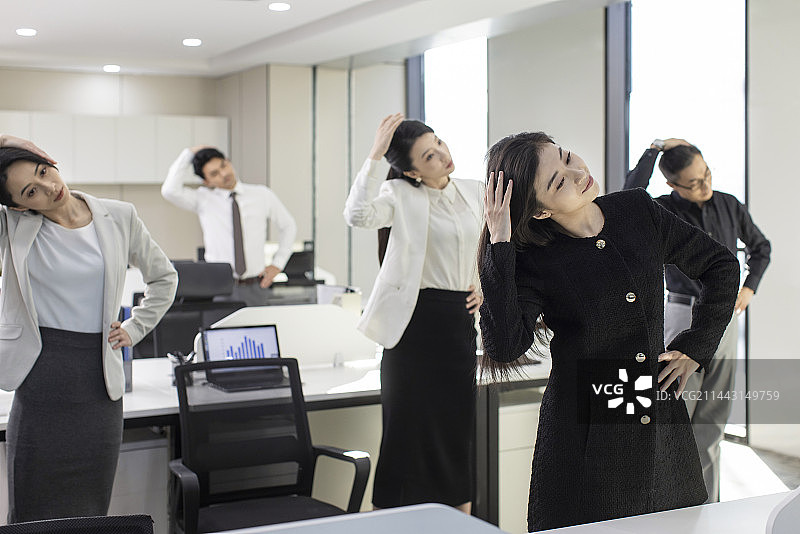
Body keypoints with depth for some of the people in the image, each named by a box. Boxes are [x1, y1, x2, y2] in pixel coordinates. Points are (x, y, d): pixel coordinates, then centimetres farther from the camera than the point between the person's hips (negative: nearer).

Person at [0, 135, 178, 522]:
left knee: (92, 507, 7)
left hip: (101, 377, 2)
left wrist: (134, 329, 9)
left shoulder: (119, 218, 3)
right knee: (36, 509, 3)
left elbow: (163, 277, 18)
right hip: (40, 375, -1)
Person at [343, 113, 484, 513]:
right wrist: (374, 156, -28)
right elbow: (359, 215, -29)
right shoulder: (401, 195, -8)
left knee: (458, 421, 12)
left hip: (461, 319, 5)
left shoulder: (476, 192, 8)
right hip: (416, 319, -5)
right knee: (409, 423, 0)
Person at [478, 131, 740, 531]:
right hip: (584, 435, -4)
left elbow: (720, 265, 13)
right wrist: (499, 245, -27)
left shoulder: (637, 211, 0)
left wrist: (695, 348, 6)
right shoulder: (534, 264, -12)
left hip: (663, 425, 4)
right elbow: (504, 348, -29)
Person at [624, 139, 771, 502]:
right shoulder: (665, 212, -8)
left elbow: (760, 247, 23)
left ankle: (706, 505, 20)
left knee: (712, 418, 10)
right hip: (685, 317, -4)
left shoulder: (729, 206, 6)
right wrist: (655, 148, -21)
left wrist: (750, 287, 7)